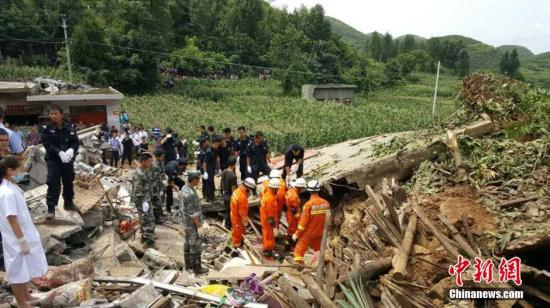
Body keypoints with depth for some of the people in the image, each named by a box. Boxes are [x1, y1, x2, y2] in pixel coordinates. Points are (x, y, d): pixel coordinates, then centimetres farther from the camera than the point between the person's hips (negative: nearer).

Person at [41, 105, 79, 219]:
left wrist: (71, 150, -20)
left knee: (69, 182, 14)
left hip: (68, 160, 3)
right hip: (53, 160, -3)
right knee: (53, 184, -7)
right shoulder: (46, 129, -3)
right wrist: (59, 152, -25)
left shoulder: (69, 128, 3)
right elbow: (47, 144, -11)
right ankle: (51, 208, -3)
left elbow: (76, 142, 2)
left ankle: (68, 203, 32)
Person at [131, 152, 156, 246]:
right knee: (149, 220, -5)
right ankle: (148, 239, 4)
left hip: (147, 200, 10)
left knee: (145, 219, 20)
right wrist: (144, 202, -22)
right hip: (142, 201, -10)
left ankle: (145, 236, 33)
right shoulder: (138, 174, -22)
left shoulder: (145, 171, 8)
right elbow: (137, 190, -23)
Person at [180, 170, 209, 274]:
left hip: (187, 223, 10)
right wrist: (199, 226, -18)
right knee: (195, 246, 4)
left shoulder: (184, 189, 2)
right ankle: (197, 268, 16)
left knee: (188, 244, 20)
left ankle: (188, 264, 34)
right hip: (193, 225, -10)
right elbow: (193, 214, -26)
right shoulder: (190, 193, -29)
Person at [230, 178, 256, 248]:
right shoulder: (242, 197, -35)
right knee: (239, 231, 13)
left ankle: (234, 241, 49)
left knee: (236, 230, 29)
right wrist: (245, 222, -15)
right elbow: (243, 212, -26)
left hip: (234, 214, 9)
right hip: (238, 217, -9)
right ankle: (237, 245, 32)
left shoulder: (237, 191, -6)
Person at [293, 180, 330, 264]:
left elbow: (304, 220, -18)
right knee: (318, 248, 24)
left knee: (300, 248, 4)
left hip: (308, 232, -5)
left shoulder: (309, 204, -20)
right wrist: (325, 230, 20)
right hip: (319, 232, 5)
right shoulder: (326, 203, -6)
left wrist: (297, 233, -10)